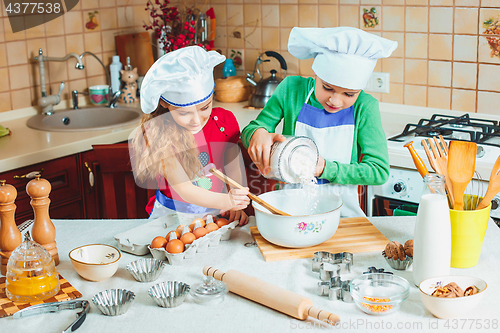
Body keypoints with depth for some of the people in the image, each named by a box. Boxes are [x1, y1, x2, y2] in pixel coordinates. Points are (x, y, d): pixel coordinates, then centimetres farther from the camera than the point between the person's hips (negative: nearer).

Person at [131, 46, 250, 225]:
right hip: (171, 214, -2)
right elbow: (183, 189, -23)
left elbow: (234, 167, 2)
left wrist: (237, 206, -16)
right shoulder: (158, 133, -17)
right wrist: (226, 201, -39)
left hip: (216, 212, 2)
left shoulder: (225, 121, -5)